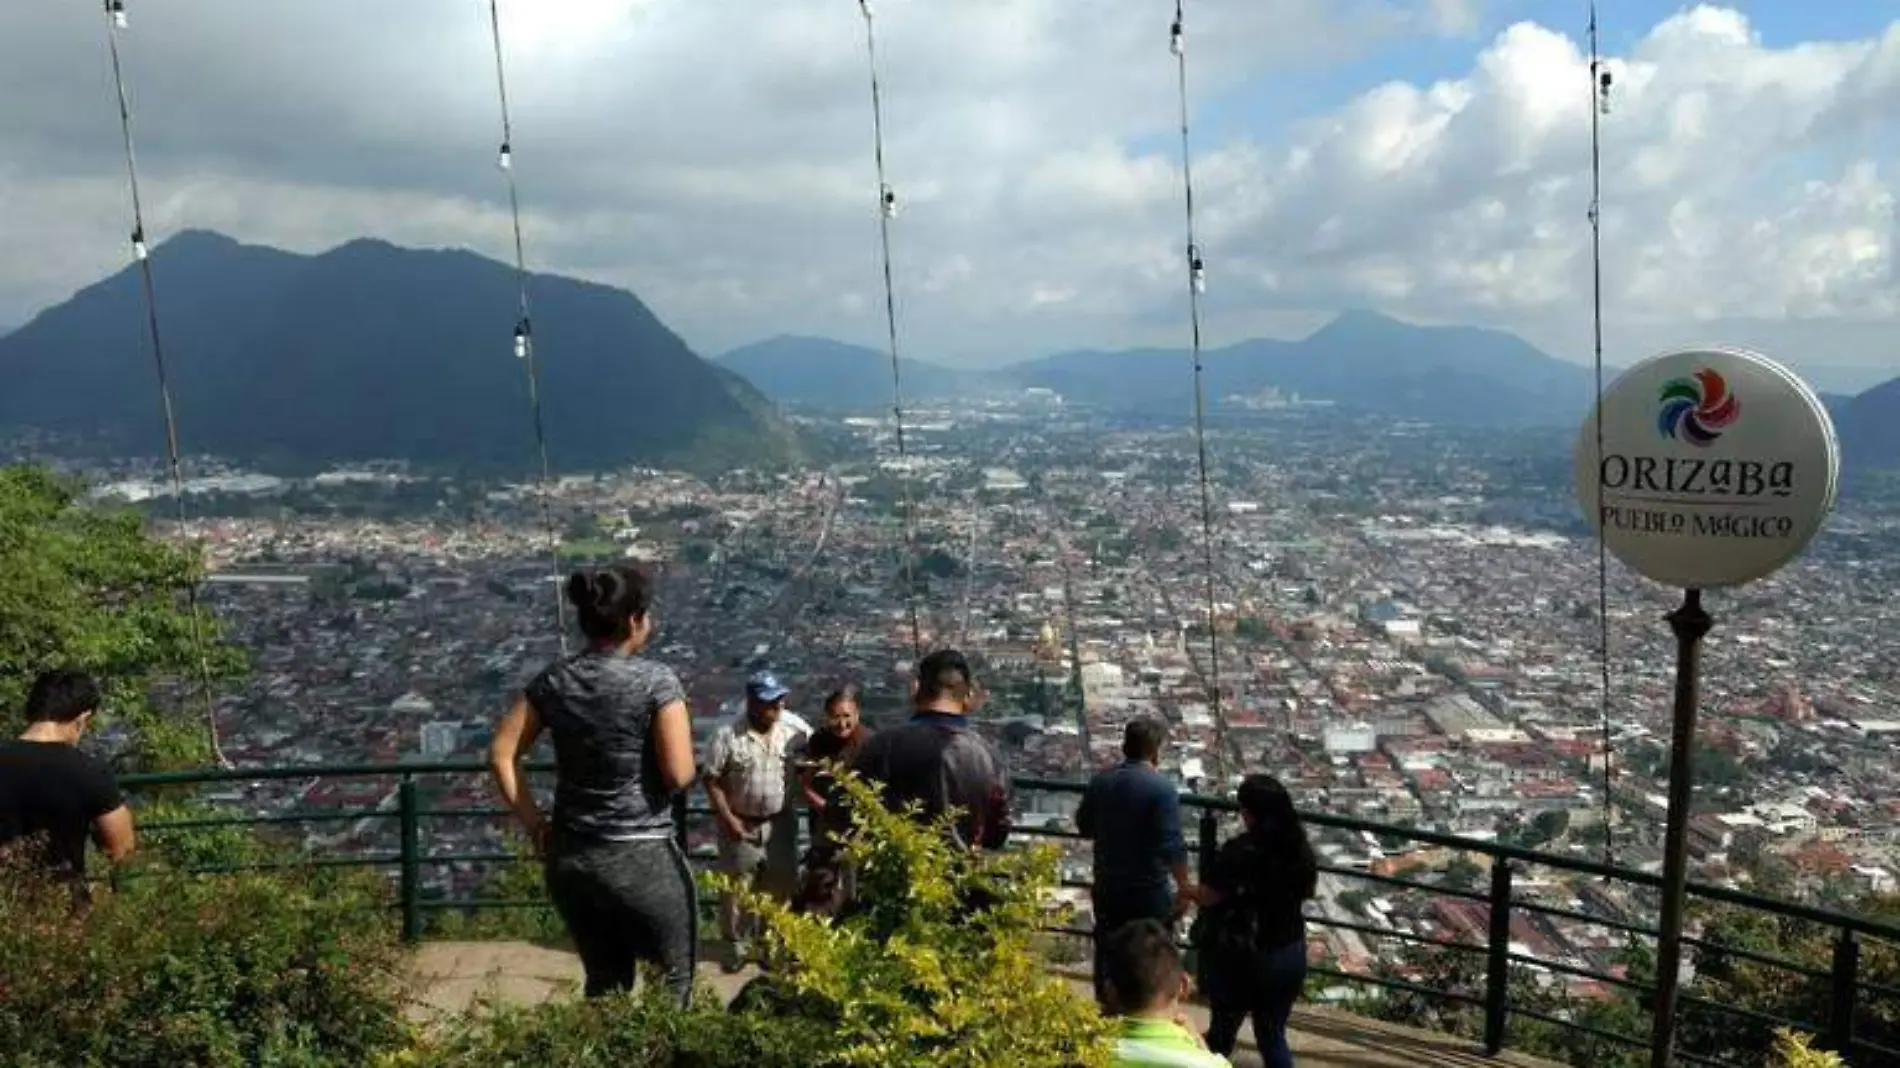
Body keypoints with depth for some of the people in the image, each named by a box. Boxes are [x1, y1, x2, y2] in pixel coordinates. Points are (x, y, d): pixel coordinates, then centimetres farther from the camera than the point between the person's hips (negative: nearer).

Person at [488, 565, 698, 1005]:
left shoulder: (554, 680, 1)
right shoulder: (657, 680, -14)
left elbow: (501, 756, 3)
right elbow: (680, 775, -16)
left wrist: (534, 824, 7)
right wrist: (680, 725, 3)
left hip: (570, 860, 5)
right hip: (642, 860, -5)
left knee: (605, 986, 21)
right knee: (673, 984, 15)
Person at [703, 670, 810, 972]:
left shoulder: (792, 732, -6)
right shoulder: (727, 735, -15)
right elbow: (712, 781, -10)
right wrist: (728, 819, -14)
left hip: (780, 824, 3)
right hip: (740, 825, -3)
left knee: (781, 887, 13)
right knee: (737, 890, 9)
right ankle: (737, 946, 26)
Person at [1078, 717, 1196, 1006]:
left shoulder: (1100, 781, -1)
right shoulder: (1162, 787, -19)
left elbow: (1084, 827, 13)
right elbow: (1172, 846, -22)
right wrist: (1184, 887, -13)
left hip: (1107, 888, 5)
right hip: (1149, 892, -5)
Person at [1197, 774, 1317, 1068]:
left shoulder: (1239, 851, -24)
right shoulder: (1300, 846, -6)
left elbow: (1207, 898, -16)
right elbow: (1310, 890, 10)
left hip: (1239, 960, -4)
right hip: (1290, 955, 4)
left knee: (1224, 1029, 19)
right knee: (1273, 1035, 18)